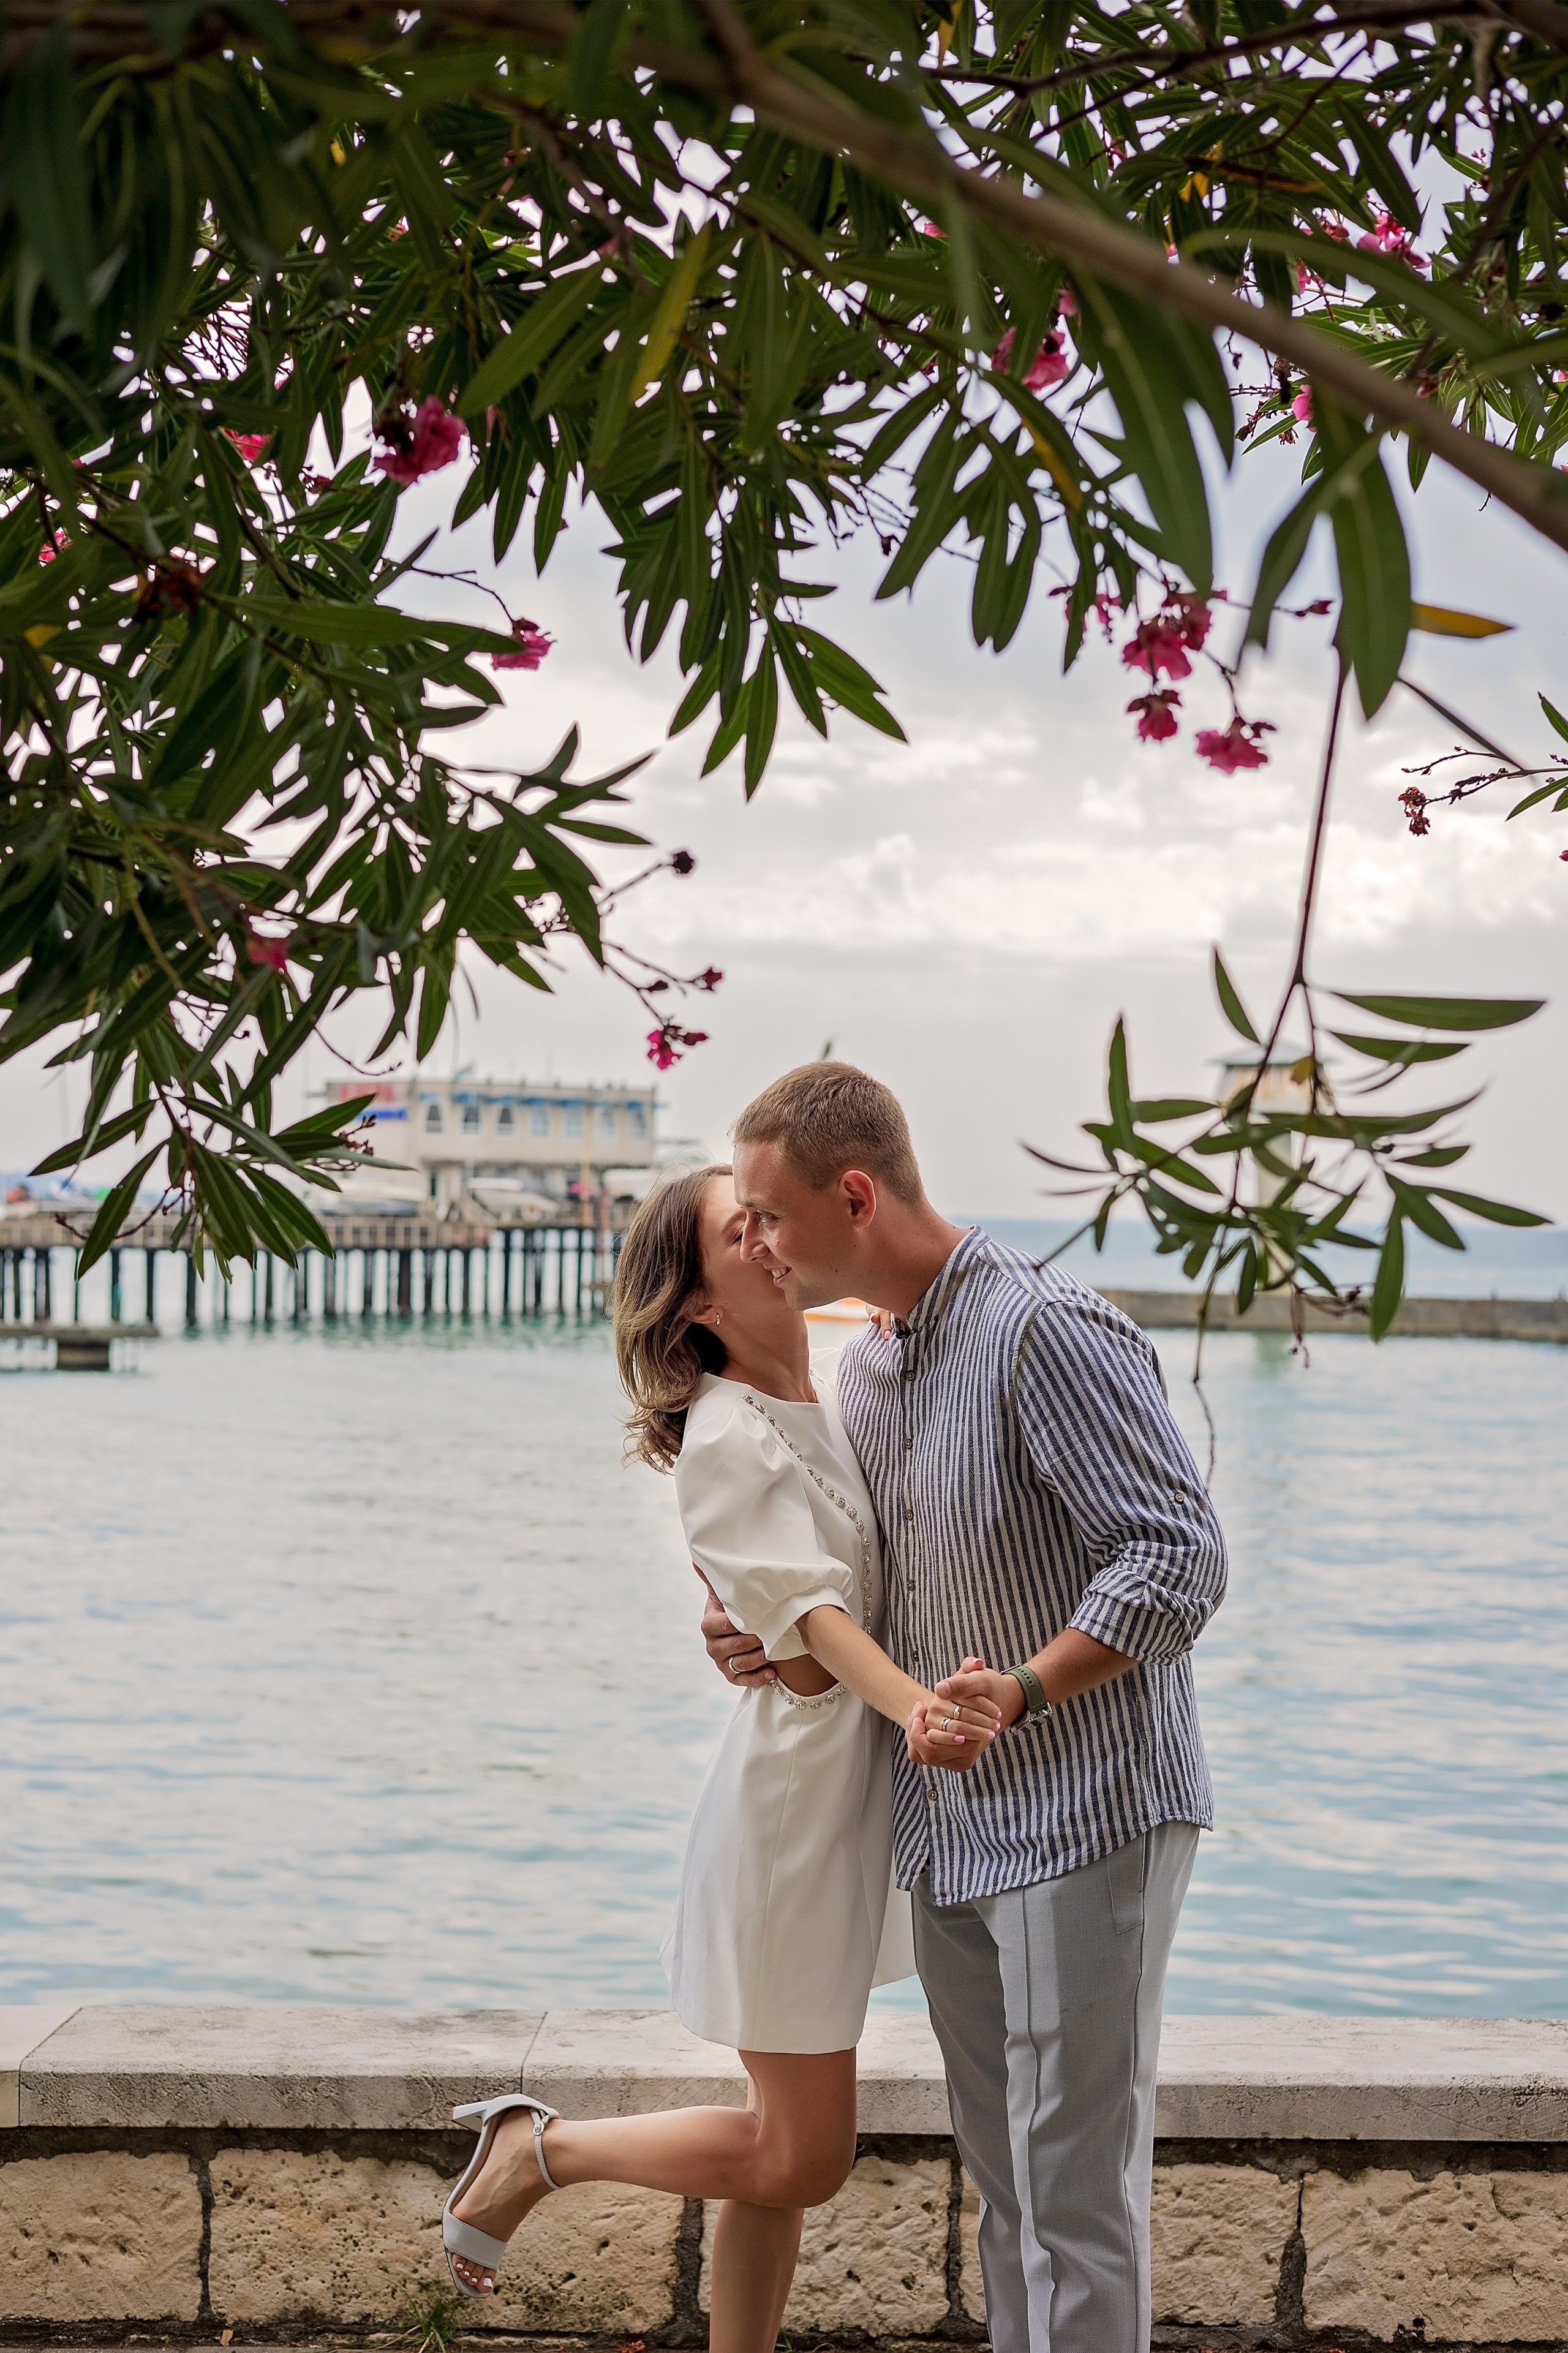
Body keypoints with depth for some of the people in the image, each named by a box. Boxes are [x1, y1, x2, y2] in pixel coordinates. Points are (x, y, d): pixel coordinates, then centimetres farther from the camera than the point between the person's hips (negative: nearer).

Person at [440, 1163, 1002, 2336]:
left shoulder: (836, 1403, 8)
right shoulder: (727, 1439, -17)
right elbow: (807, 1637, -26)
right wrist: (914, 1705, -44)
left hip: (857, 1805, 8)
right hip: (793, 1809, -8)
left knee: (786, 2151, 15)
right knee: (802, 2159, 1)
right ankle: (536, 2148, 17)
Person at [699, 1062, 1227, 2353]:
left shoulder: (1051, 1330, -18)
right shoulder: (862, 1372, 11)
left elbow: (1180, 1558, -21)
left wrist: (1021, 1691, -30)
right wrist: (765, 1631, 4)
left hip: (1086, 1819, -9)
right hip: (950, 1829, 9)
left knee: (1074, 2181, -3)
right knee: (1004, 2169, 16)